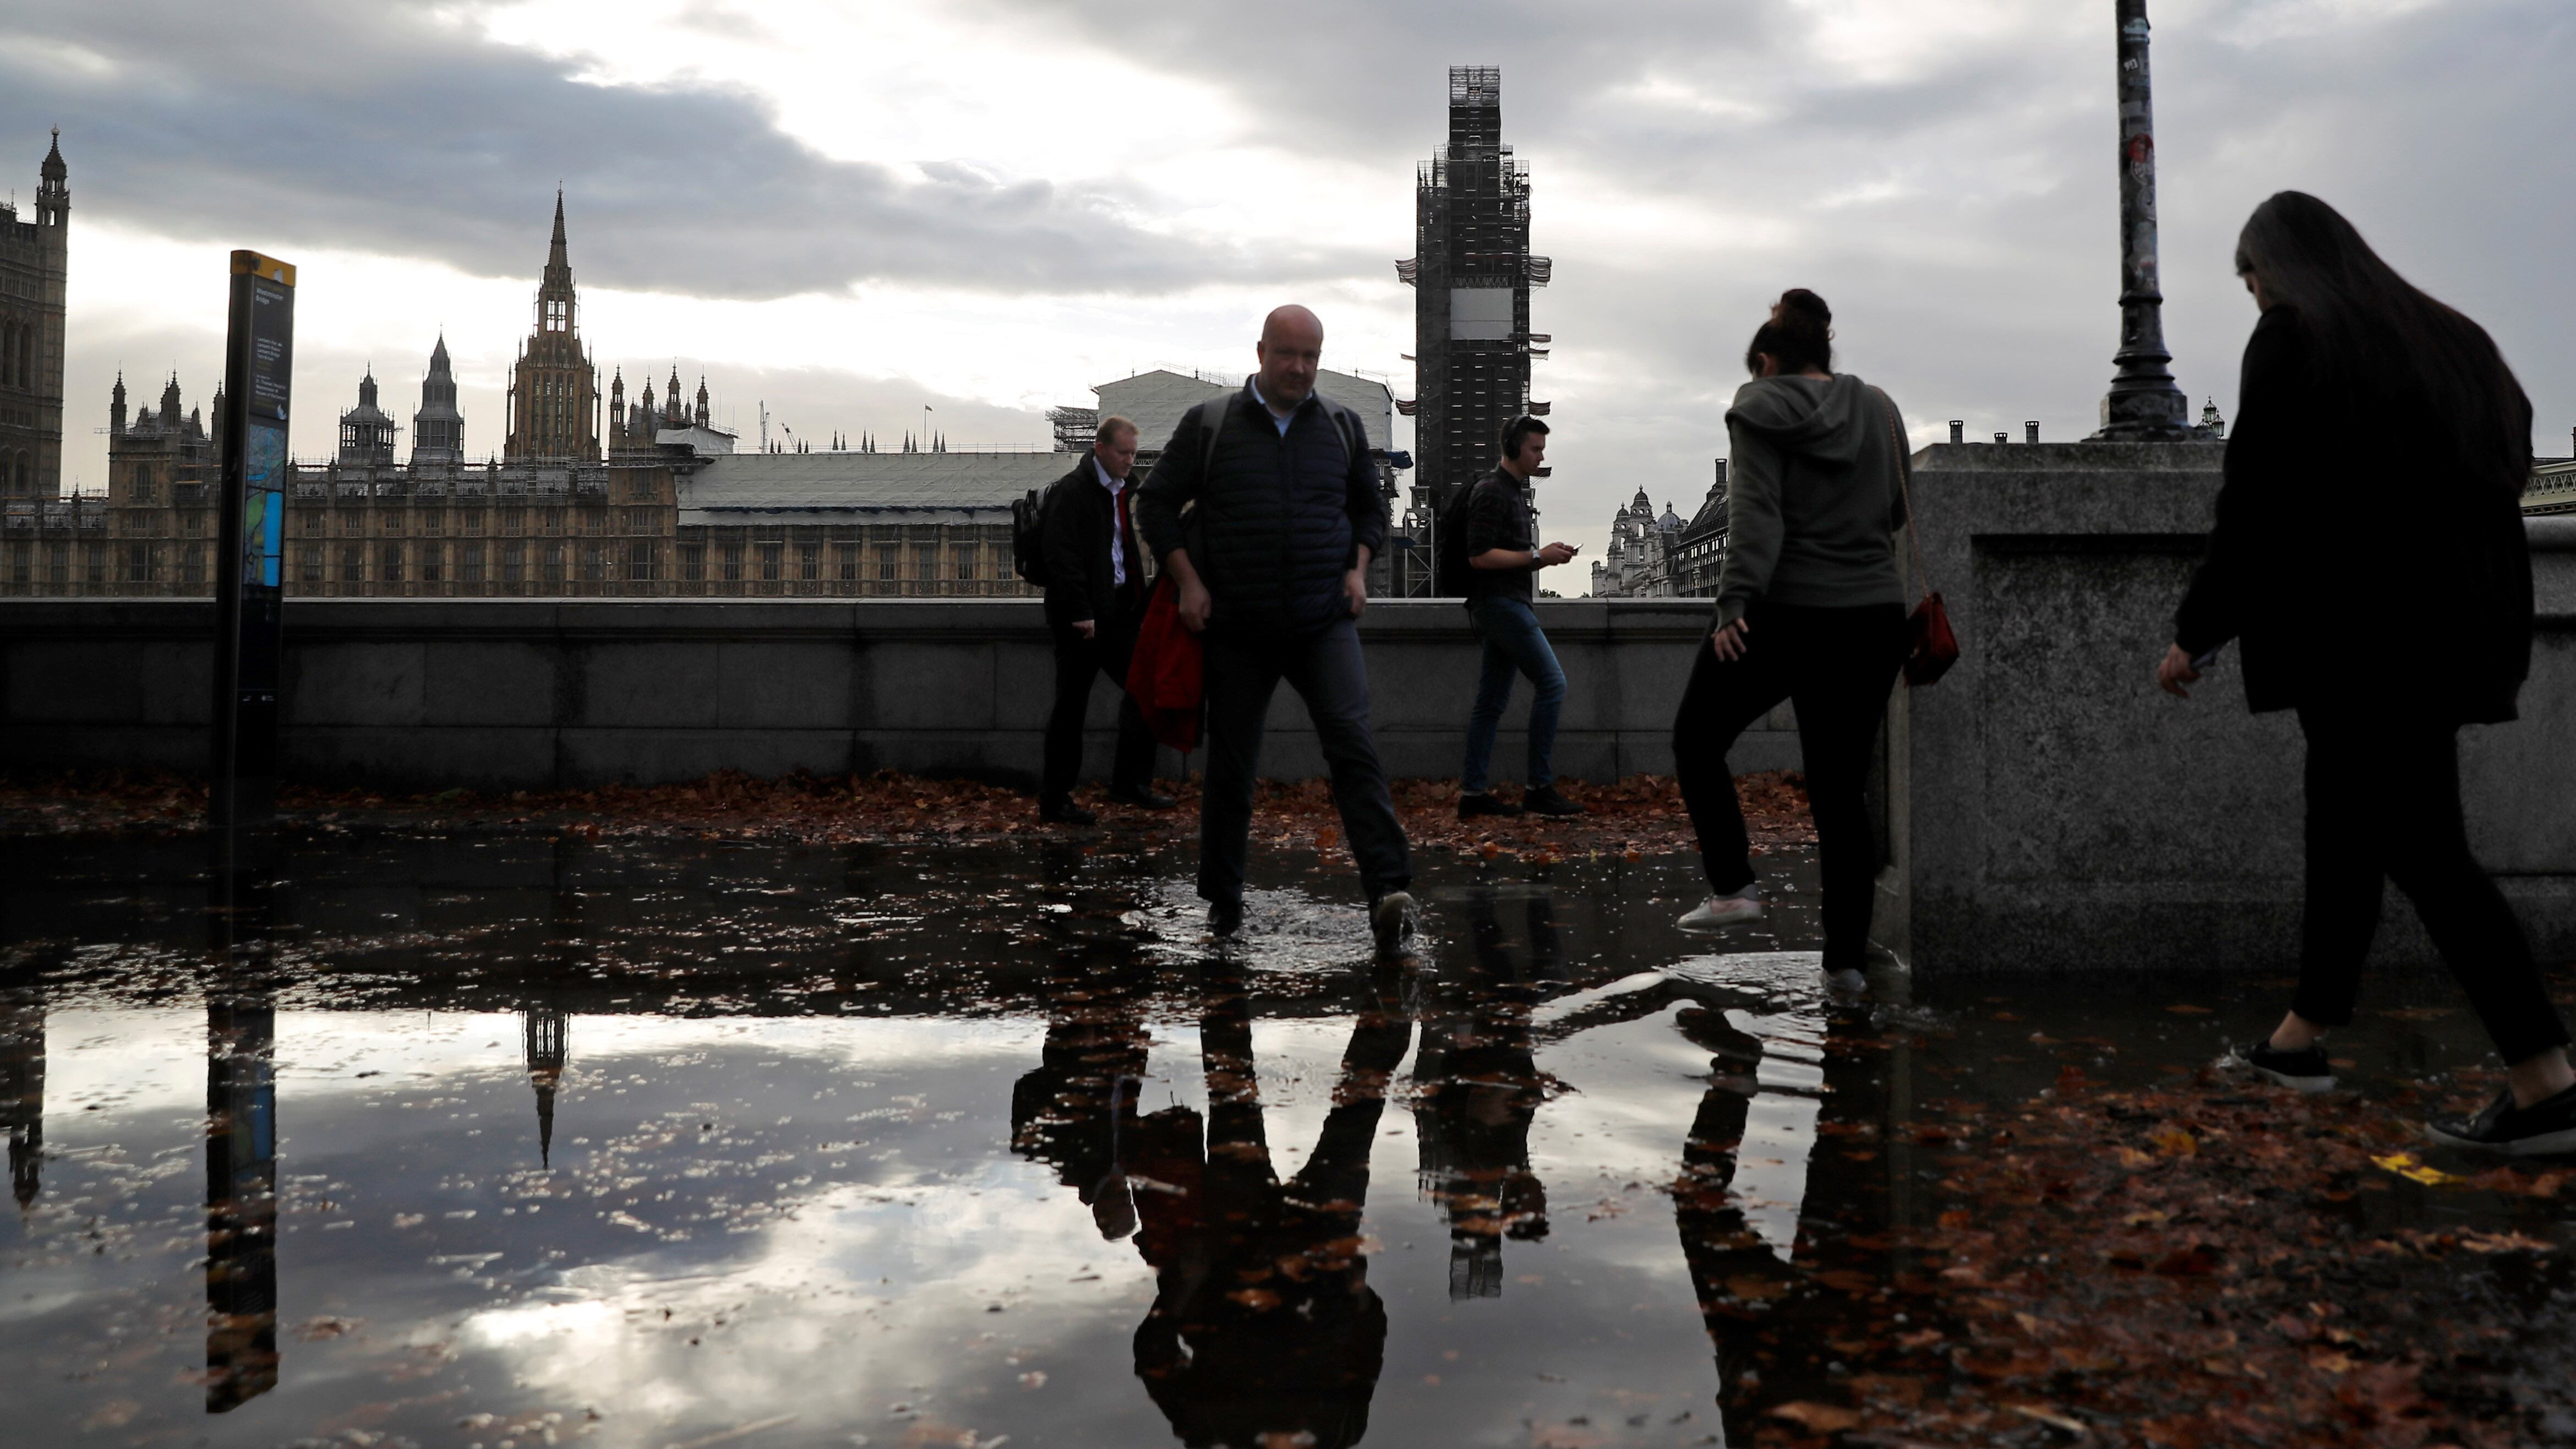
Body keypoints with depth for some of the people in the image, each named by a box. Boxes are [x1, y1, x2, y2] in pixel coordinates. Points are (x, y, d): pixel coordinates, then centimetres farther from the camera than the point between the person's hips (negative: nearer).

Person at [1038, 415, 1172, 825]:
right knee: (1071, 706, -2)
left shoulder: (1122, 492, 15)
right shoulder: (1071, 491, -11)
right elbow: (1063, 557, -18)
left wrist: (1140, 605, 13)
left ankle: (1130, 783, 14)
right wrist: (1080, 613, -22)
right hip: (1082, 619, -8)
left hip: (1117, 613, 8)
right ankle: (1054, 802, 7)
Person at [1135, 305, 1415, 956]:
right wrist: (1188, 582, -5)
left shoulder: (1341, 427, 10)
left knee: (1352, 742, -17)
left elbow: (1370, 505, 22)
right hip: (1237, 628, 0)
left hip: (1325, 622, 1)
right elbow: (1156, 502, 6)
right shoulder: (1208, 425, 2)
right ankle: (1222, 901, 21)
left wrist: (1358, 568, 5)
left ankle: (1390, 890, -25)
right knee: (1230, 763, 6)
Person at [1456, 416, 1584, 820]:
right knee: (1552, 683, -11)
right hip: (1499, 602, -10)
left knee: (1492, 700, 8)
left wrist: (1546, 555, 9)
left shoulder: (1513, 491, 20)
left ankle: (1473, 792, 10)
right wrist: (1537, 556, -16)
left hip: (1507, 603, 10)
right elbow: (1479, 556, -19)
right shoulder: (1491, 491, -11)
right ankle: (1539, 788, -8)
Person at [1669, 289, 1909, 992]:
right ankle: (1846, 956, 8)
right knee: (1840, 788, 9)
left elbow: (1756, 512, -16)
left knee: (1697, 738, 16)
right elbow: (1897, 511, 17)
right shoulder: (1880, 410, 11)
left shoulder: (1761, 412, -4)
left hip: (1783, 614, -5)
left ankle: (1733, 885, 6)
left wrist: (1734, 602, -23)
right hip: (1873, 617, 5)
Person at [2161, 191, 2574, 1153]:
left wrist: (2197, 633, -4)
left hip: (2359, 632, -8)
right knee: (2347, 824, 16)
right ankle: (2303, 1038, 27)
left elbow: (2256, 505, -13)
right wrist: (2483, 616, 23)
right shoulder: (2446, 337, 15)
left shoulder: (2291, 341, -8)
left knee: (2420, 844, -5)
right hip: (2450, 623, 9)